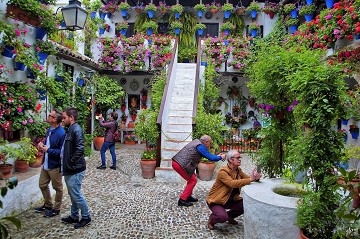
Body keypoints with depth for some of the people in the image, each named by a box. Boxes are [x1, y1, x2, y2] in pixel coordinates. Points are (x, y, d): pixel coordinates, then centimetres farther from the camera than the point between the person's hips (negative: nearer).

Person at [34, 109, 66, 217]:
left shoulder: (61, 133, -24)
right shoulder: (49, 130, 4)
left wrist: (48, 150, -23)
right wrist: (42, 143, 0)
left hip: (55, 166, -9)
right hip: (46, 163, 9)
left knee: (57, 188, 10)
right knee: (42, 185, 22)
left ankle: (56, 209, 27)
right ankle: (48, 204, 41)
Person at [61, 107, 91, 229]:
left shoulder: (76, 129, -17)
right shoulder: (71, 129, 13)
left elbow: (80, 149, -28)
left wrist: (72, 162, -19)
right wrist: (66, 164, 11)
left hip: (75, 170, -9)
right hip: (69, 169, 9)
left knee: (76, 195, 1)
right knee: (73, 195, 19)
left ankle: (86, 217, 17)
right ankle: (74, 216, 33)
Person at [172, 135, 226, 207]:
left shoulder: (196, 141, 14)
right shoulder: (201, 146, -13)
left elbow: (207, 154, 26)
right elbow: (210, 158, -13)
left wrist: (217, 156, 23)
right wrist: (220, 157, 4)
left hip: (176, 161, 9)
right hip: (180, 165, -9)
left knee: (192, 178, 20)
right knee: (193, 181, 3)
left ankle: (188, 196, 28)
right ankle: (182, 200, 5)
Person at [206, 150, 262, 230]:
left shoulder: (238, 170, 1)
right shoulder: (223, 171, -25)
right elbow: (232, 183, -38)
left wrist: (255, 178, -28)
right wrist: (250, 179, -43)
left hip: (230, 200, 8)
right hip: (216, 201, -8)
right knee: (223, 217, -31)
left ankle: (229, 216, 20)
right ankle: (211, 219, 6)